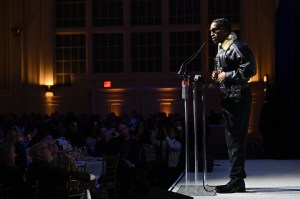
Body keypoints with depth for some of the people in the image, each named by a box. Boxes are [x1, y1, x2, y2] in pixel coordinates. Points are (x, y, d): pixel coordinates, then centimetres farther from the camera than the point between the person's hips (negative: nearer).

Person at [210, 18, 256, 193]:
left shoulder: (237, 47, -12)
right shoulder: (222, 49, 18)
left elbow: (250, 69, -21)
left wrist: (226, 76, -17)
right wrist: (217, 76, 8)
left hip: (238, 96, -10)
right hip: (228, 96, 10)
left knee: (236, 138, -10)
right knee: (232, 138, 12)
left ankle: (237, 180, -8)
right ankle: (237, 179, 17)